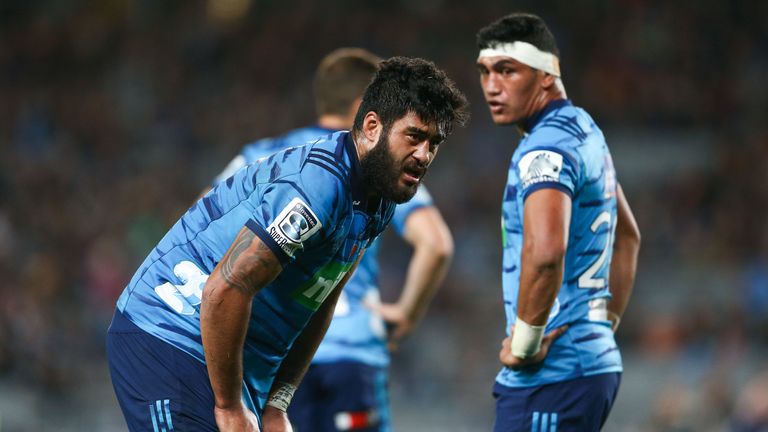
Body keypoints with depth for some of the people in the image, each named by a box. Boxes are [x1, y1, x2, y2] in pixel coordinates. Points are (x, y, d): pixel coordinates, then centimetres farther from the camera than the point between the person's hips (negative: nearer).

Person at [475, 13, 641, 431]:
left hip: (551, 376, -10)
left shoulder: (545, 148, -15)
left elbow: (546, 250, -32)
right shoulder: (585, 131, 16)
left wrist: (525, 342, -22)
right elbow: (627, 237, 30)